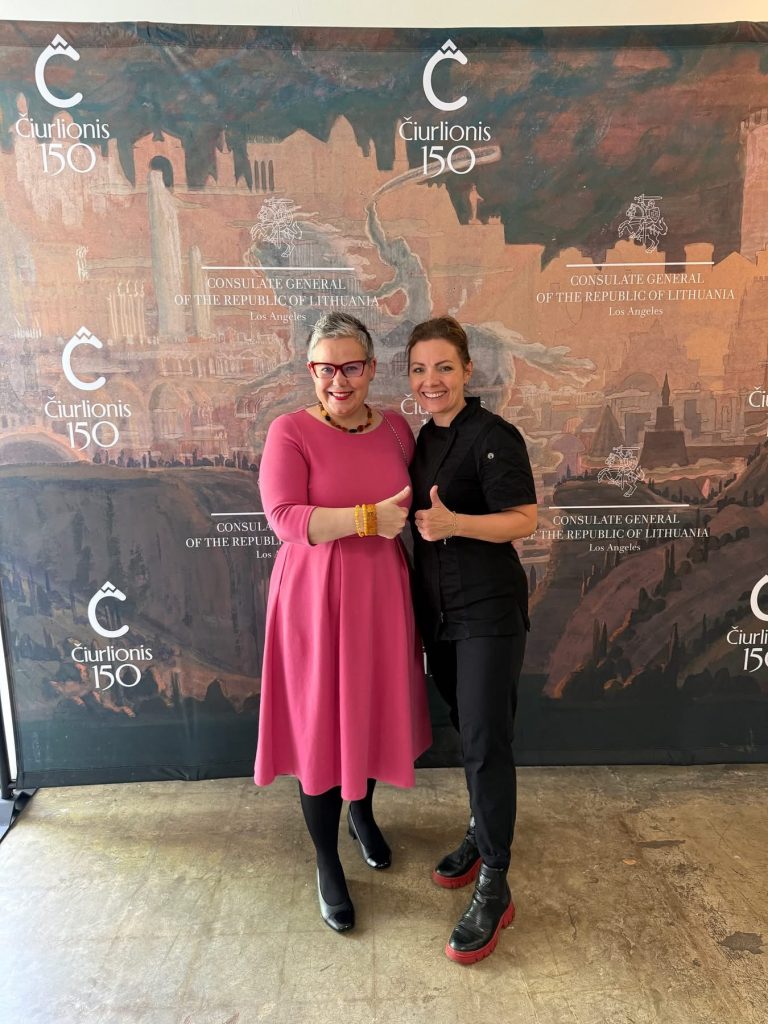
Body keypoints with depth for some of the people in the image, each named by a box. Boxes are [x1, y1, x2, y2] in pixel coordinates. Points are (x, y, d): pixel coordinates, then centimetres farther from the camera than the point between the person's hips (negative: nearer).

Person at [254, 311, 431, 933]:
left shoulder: (397, 430, 3)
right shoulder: (290, 432, -9)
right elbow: (285, 519, -20)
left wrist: (406, 519, -2)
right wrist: (368, 518, -24)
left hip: (382, 596, 4)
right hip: (315, 598, -4)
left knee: (374, 712, 19)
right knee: (321, 726, 7)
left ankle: (362, 814, 50)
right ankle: (328, 865, 31)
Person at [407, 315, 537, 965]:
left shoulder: (494, 437, -13)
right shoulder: (424, 437, 10)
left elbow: (525, 520, -18)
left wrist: (453, 522, -29)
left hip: (488, 609, -7)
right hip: (437, 606, 7)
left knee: (486, 741, -2)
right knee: (465, 729, 19)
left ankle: (494, 890, 12)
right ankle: (483, 833, 40)